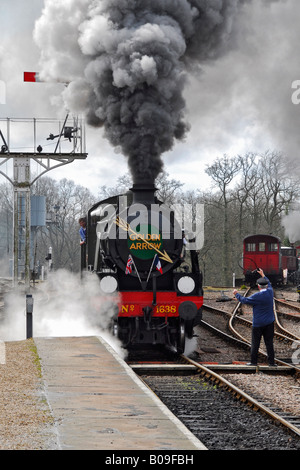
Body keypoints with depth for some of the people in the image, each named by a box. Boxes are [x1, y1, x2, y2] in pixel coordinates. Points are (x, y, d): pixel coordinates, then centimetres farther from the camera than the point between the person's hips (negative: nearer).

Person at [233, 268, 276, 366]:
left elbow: (244, 300, -5)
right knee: (269, 342, 6)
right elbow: (269, 284, 21)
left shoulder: (257, 296, -17)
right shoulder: (270, 292, -2)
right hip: (269, 323, 4)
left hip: (258, 324, -4)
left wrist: (237, 294, 12)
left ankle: (253, 361, 8)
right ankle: (271, 361, 4)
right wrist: (263, 275, 36)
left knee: (255, 343, 4)